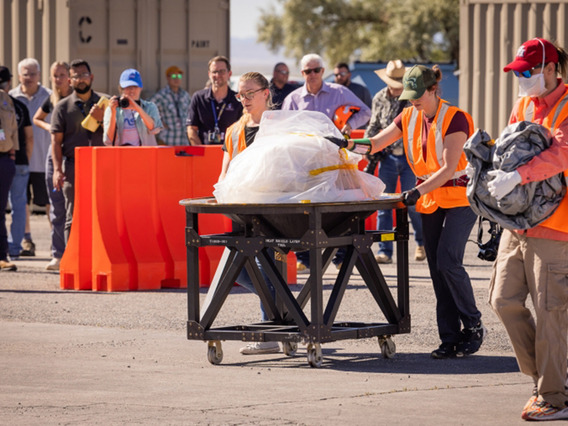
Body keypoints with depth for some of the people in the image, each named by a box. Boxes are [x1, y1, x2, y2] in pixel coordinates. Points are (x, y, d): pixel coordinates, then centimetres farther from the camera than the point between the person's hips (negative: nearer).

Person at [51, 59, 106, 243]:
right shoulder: (62, 107, 8)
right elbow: (56, 141, 2)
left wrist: (100, 119, -9)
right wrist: (57, 169, -8)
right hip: (73, 166, -1)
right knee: (73, 217, -4)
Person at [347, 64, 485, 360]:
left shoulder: (455, 119, -16)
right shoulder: (409, 118, 5)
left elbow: (448, 168, -21)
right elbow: (376, 143, 3)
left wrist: (418, 191, -30)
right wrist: (346, 143, -14)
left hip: (459, 196, -7)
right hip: (429, 198, 7)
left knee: (448, 261, -18)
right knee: (437, 268, 3)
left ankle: (474, 326, -3)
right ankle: (450, 338, 6)